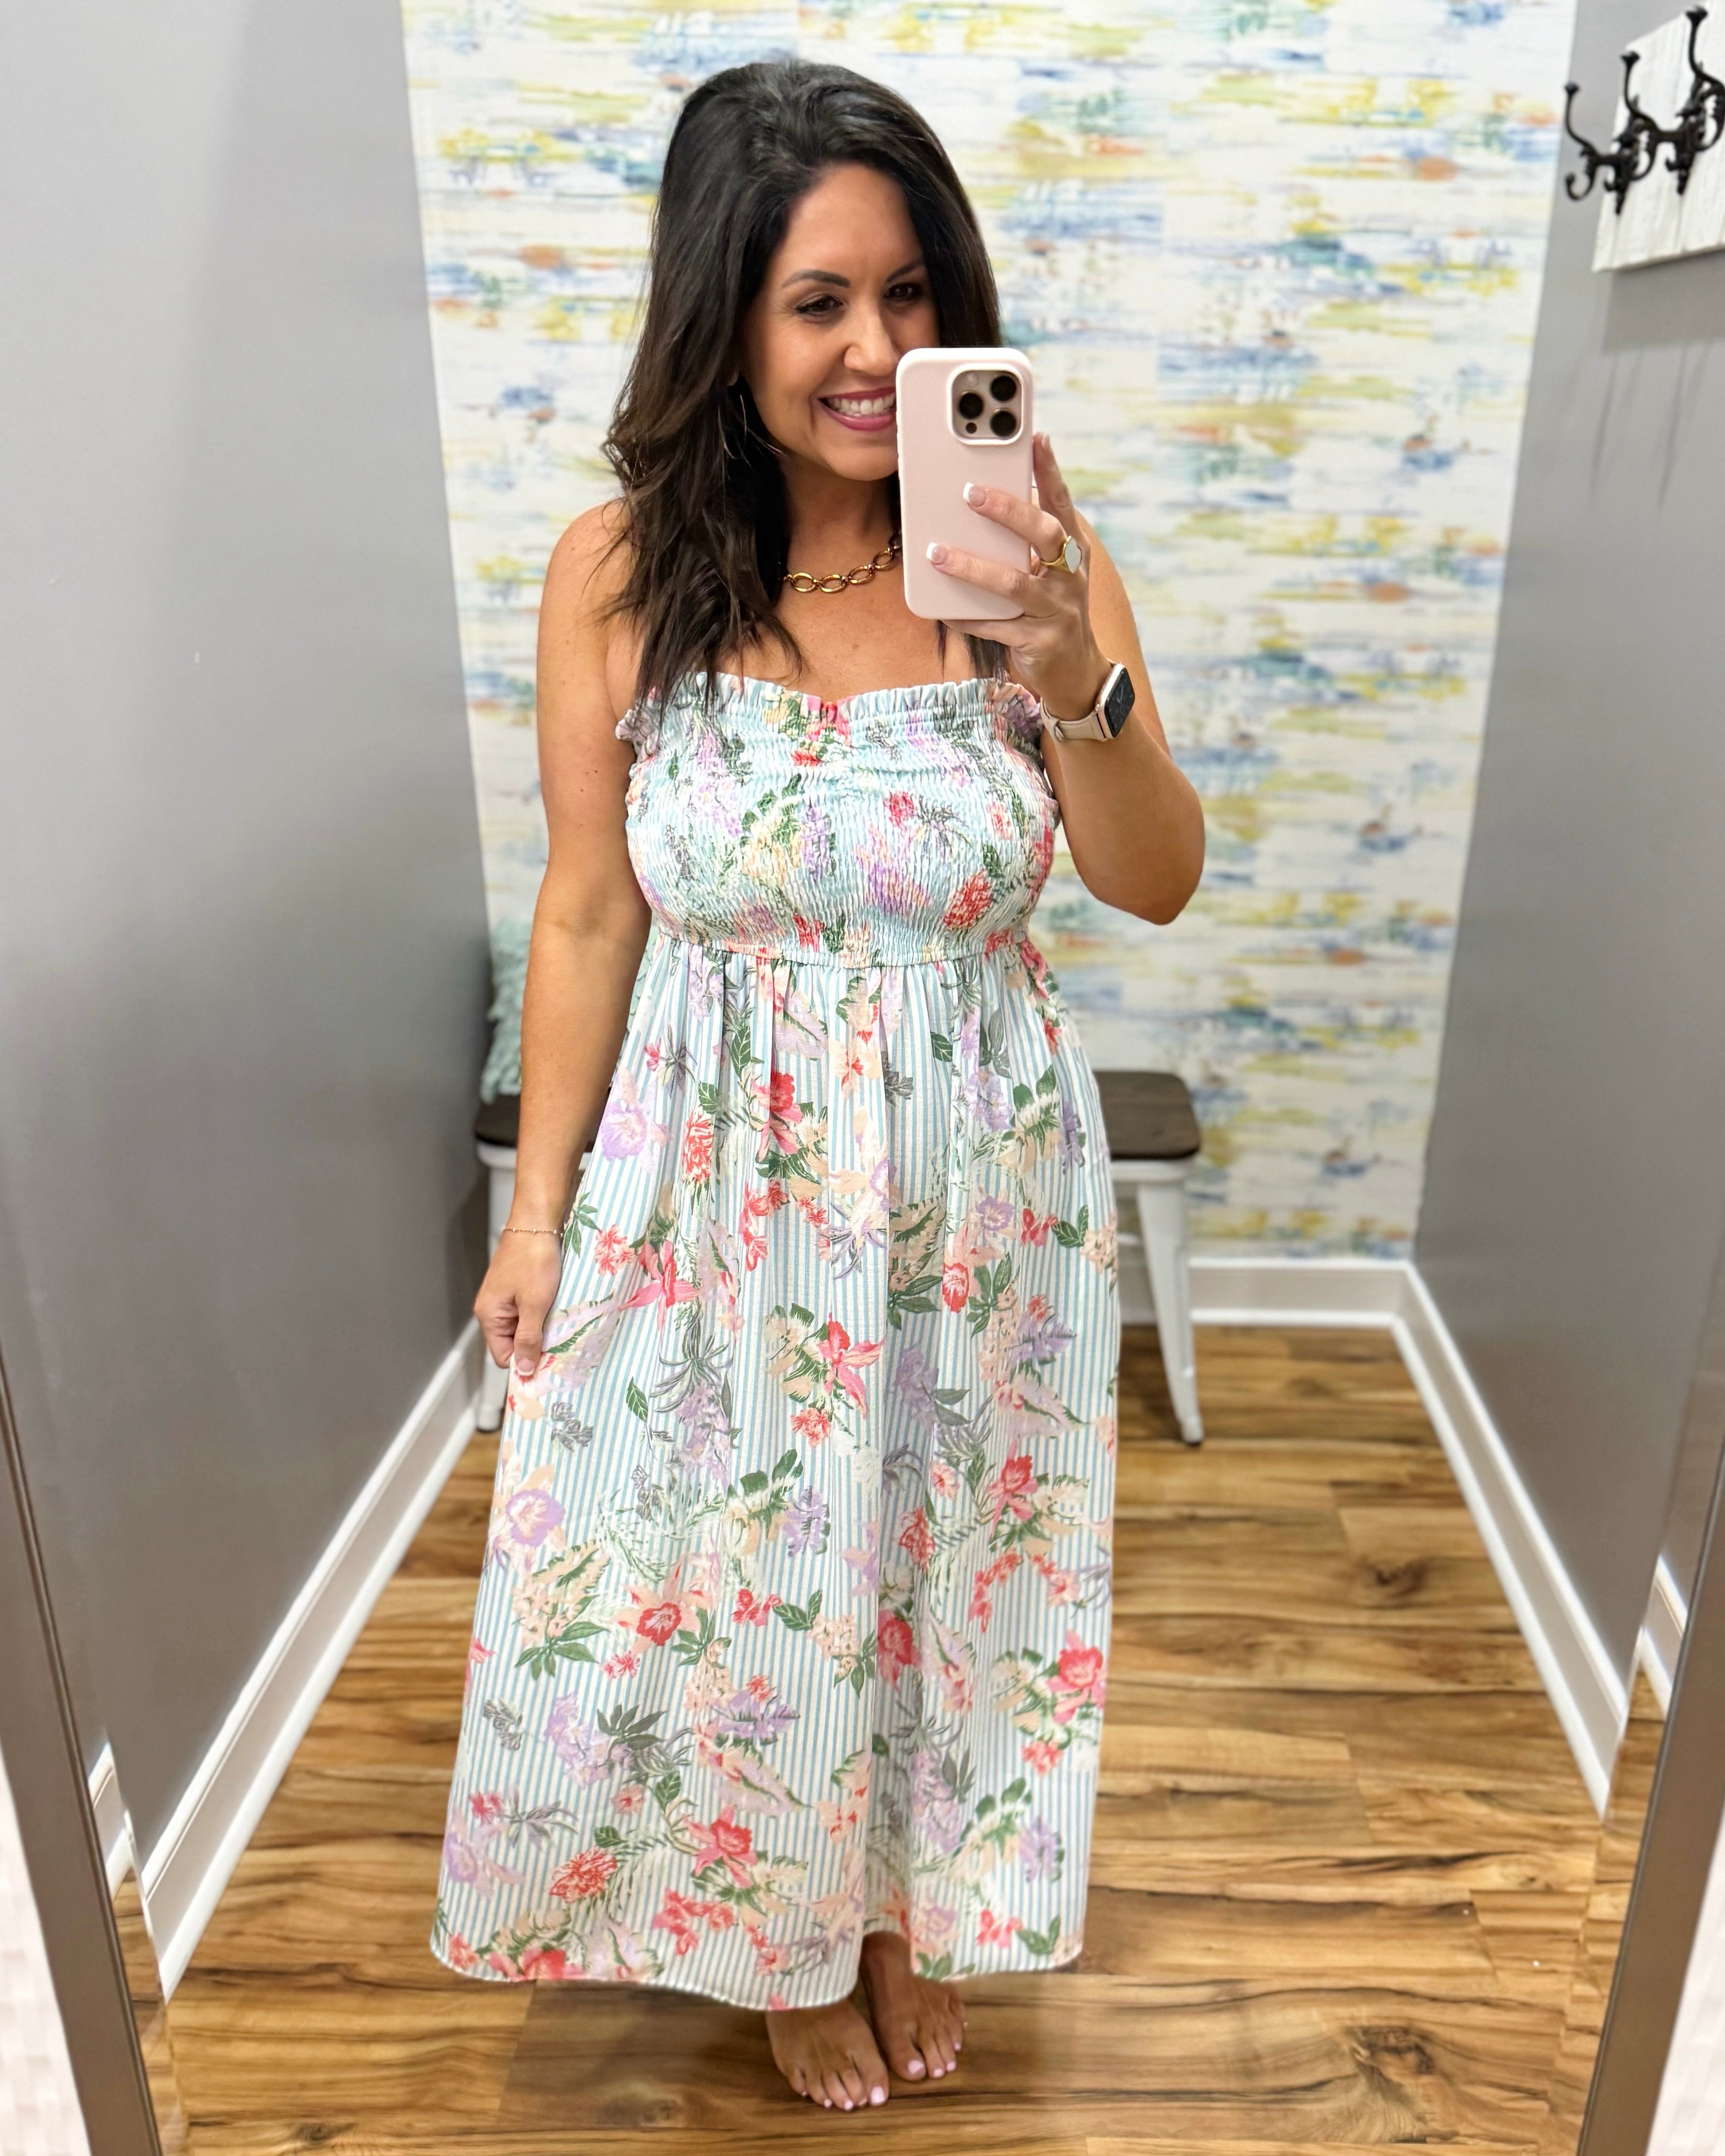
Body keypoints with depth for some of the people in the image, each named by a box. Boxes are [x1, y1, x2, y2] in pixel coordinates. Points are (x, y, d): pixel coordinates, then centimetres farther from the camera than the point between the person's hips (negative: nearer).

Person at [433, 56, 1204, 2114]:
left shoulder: (1027, 556, -9)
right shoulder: (618, 572, -10)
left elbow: (1157, 885, -8)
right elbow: (587, 913, -3)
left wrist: (1079, 687, -27)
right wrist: (538, 1206, 0)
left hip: (976, 1176, 1)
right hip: (720, 1180, 0)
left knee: (951, 1559, 19)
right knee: (737, 1575, 16)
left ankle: (916, 1904, 52)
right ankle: (787, 1935, 49)